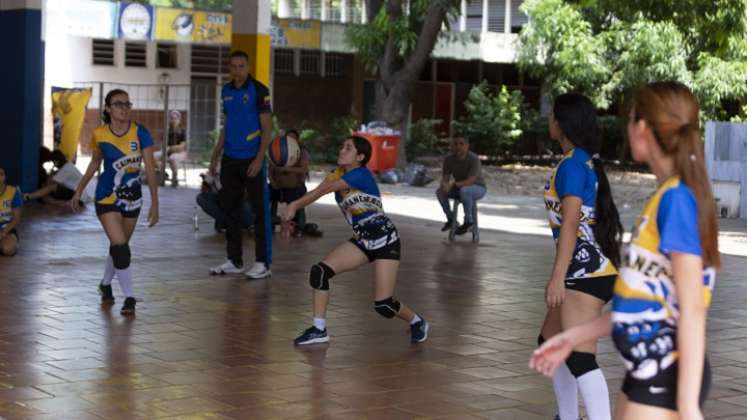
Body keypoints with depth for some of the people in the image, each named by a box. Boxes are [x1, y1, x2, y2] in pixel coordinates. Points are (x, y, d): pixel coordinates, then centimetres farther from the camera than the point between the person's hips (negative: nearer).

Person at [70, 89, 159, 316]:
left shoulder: (140, 133, -13)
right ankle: (129, 298, -7)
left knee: (119, 246, 15)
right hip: (107, 198, -2)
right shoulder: (99, 135, -9)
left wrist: (154, 203, -19)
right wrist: (78, 192, 14)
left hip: (132, 197, 2)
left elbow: (150, 168, -14)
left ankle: (105, 284, 40)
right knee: (120, 246, -14)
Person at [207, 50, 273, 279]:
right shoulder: (227, 91, 12)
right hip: (230, 159, 7)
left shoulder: (258, 90, -6)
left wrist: (259, 159, -17)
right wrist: (215, 157, 16)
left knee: (260, 210, -3)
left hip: (252, 160, -6)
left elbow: (267, 127, -9)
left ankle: (263, 263, 2)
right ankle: (234, 261, 18)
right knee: (230, 209, 9)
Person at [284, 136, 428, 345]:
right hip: (361, 240, 7)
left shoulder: (361, 174, -19)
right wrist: (294, 207, -28)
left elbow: (323, 190, -28)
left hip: (385, 241, -7)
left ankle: (416, 321, 20)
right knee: (319, 271, -13)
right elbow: (317, 192, -12)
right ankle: (319, 330, -3)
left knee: (383, 305, -12)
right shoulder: (338, 174, 5)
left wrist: (295, 205, -31)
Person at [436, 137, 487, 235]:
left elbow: (470, 182, -32)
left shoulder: (474, 159, -26)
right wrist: (444, 185, -33)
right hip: (460, 189, 6)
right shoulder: (448, 160, -11)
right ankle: (451, 219, -2)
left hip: (478, 189, -5)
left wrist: (452, 185, -41)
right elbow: (445, 180, -11)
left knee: (464, 190, -36)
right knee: (439, 191, -17)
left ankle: (468, 221, -20)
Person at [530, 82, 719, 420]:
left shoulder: (677, 198, -17)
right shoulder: (667, 198, 10)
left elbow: (692, 309, -21)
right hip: (648, 369, 10)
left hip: (668, 376, -10)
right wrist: (573, 338, 21)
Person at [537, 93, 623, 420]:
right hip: (588, 270, 10)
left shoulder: (572, 164, -14)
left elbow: (570, 223, -21)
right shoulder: (587, 161, 15)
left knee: (579, 357, -17)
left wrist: (557, 277, -24)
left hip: (587, 271, -10)